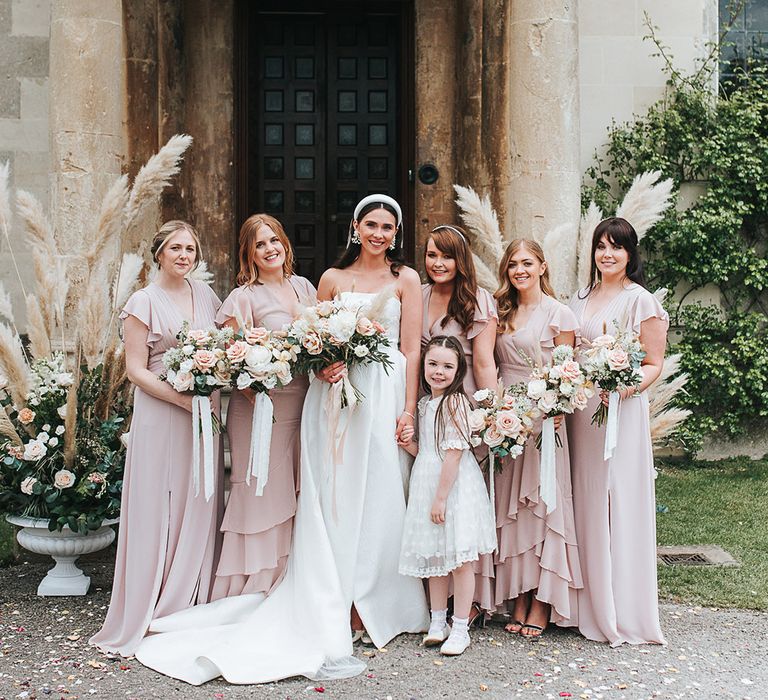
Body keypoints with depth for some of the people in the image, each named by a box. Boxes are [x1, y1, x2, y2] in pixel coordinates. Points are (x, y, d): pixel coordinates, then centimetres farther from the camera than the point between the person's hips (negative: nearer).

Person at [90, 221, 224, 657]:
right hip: (161, 414, -5)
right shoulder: (144, 302, -4)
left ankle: (194, 603, 21)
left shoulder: (206, 295, 11)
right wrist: (186, 400, -17)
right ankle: (150, 614, 9)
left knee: (200, 506, 9)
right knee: (159, 510, -1)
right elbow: (136, 370, -8)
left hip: (206, 414, 5)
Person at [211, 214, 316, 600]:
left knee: (296, 497, 10)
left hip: (302, 407, 6)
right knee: (262, 494, -2)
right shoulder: (244, 297, -7)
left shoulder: (303, 287, 11)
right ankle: (250, 593, 11)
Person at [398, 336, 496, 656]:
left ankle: (460, 629, 10)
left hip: (454, 487, -8)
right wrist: (409, 444, -1)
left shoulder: (454, 402, -14)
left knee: (459, 561, 0)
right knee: (434, 558, 15)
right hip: (427, 485, 8)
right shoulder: (424, 403, 12)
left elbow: (454, 453, -18)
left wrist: (441, 497, -19)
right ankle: (438, 622, 27)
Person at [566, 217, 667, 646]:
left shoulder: (641, 301, -3)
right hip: (580, 409, 6)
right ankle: (591, 606, 16)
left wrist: (625, 388, -23)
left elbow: (655, 364, -5)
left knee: (618, 506, -4)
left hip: (621, 411, -6)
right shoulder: (581, 299, 15)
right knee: (585, 504, 7)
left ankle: (624, 613, 6)